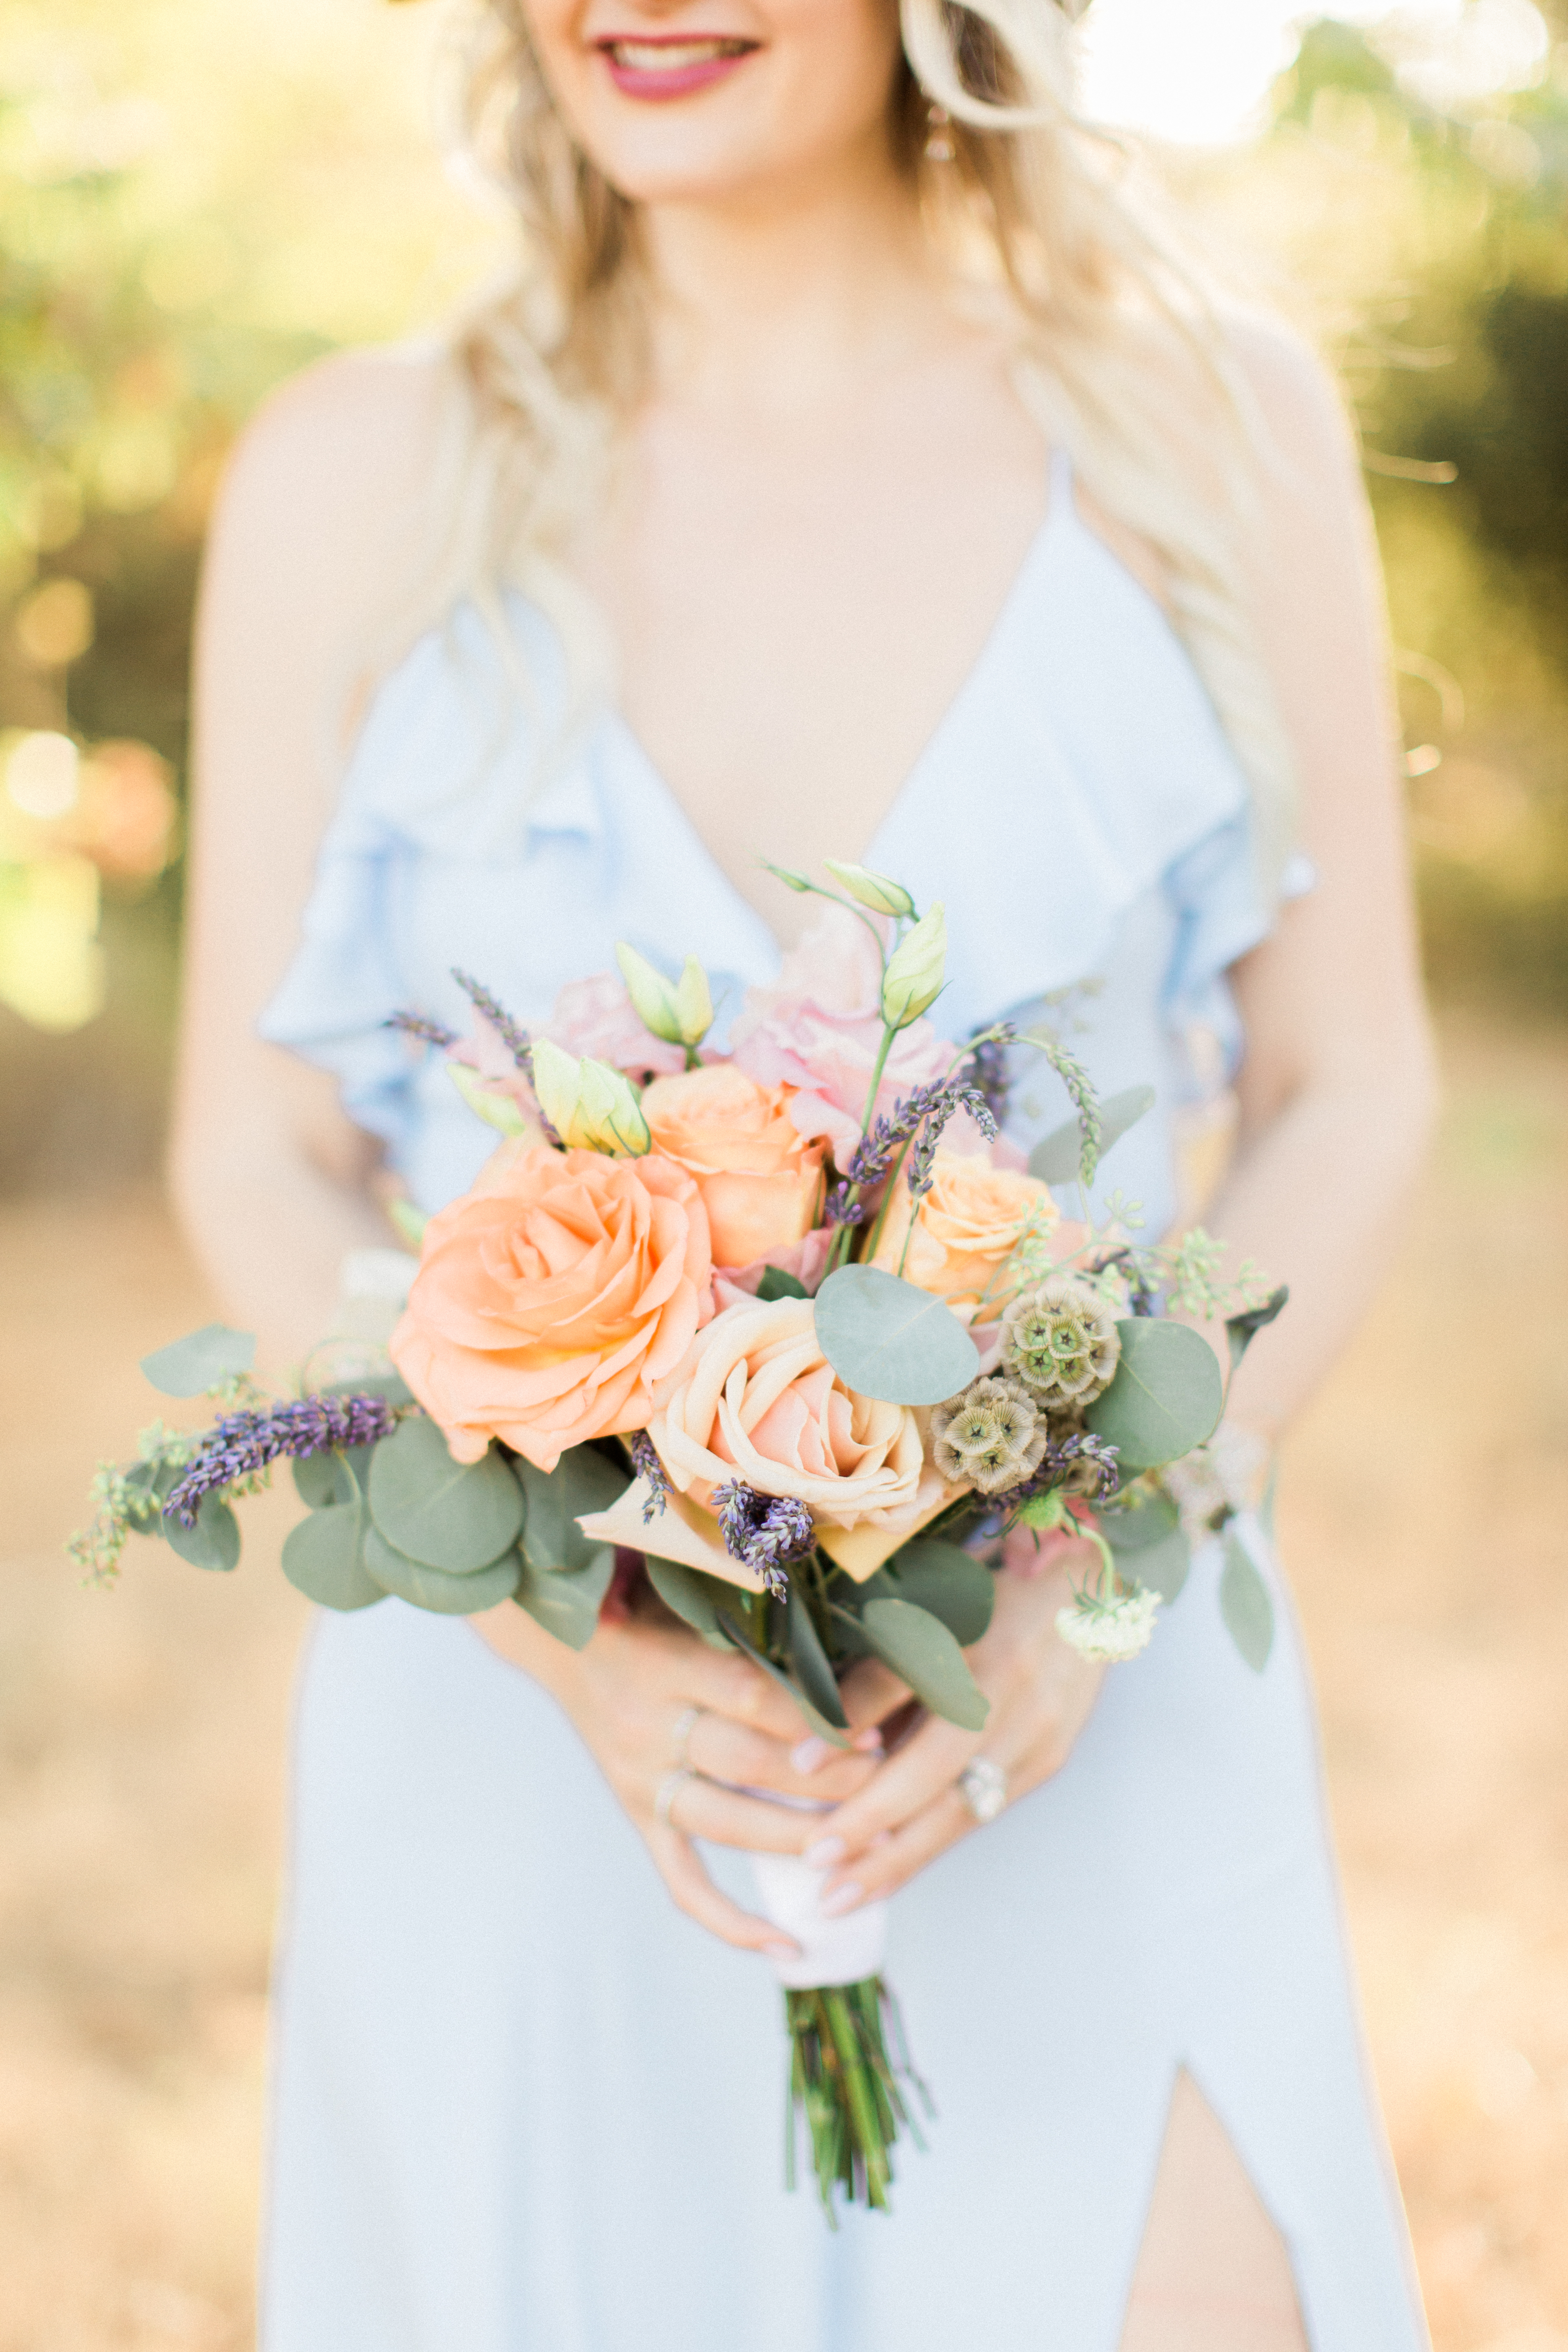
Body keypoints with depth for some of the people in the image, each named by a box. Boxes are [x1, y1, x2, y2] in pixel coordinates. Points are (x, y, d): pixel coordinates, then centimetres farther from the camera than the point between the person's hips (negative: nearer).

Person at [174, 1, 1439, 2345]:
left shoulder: (1213, 427, -1)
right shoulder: (357, 476, -1)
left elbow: (1348, 1089, 4)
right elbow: (260, 1155, 2)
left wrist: (1089, 1573, -12)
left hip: (1075, 1711, 0)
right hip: (525, 1735, 1)